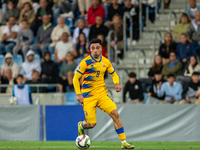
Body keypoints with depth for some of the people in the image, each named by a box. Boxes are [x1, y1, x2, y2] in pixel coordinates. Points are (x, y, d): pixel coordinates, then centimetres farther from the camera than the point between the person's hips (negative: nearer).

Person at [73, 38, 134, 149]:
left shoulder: (105, 62, 6)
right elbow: (75, 79, -4)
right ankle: (81, 125, 31)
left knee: (115, 114, -14)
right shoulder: (86, 62, -8)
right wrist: (79, 95, -12)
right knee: (91, 124, -8)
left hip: (102, 94, 4)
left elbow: (114, 74, 21)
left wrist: (117, 83, 0)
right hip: (88, 96, -4)